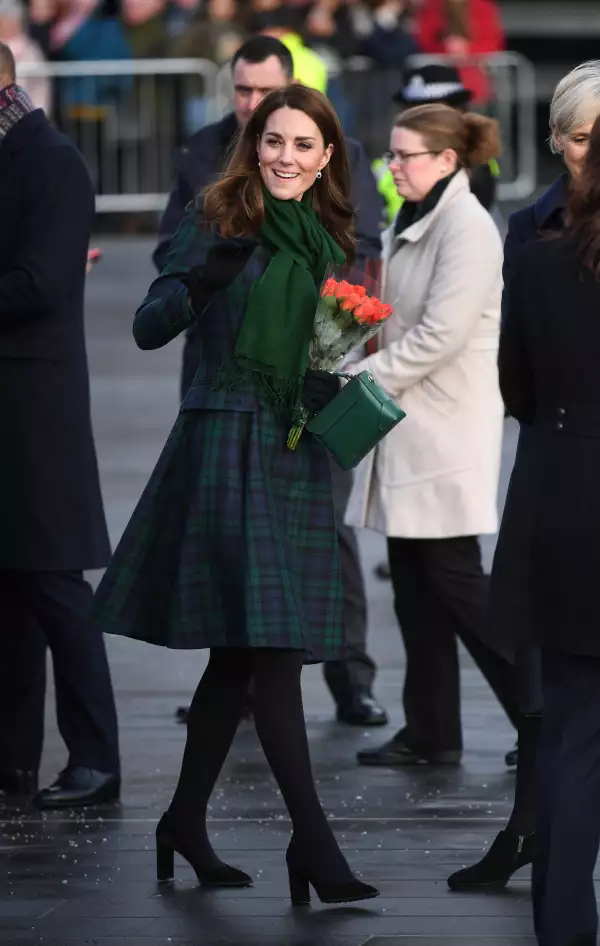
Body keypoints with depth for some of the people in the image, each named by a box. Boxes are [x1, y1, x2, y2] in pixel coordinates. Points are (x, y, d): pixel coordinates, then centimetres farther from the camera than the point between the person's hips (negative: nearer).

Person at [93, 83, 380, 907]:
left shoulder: (333, 242, 13)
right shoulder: (219, 226, -4)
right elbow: (149, 327, -12)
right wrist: (206, 276, -28)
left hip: (300, 451, 6)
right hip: (227, 438, -6)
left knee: (240, 649, 10)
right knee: (271, 641, -13)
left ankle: (187, 821, 21)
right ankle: (312, 839, -15)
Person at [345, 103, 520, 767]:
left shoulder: (467, 228, -14)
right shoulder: (409, 226, 15)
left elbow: (442, 333, -21)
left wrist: (363, 381, -17)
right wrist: (359, 369, 5)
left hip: (448, 431, -9)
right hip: (406, 429, 9)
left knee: (454, 577, -7)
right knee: (414, 582, 9)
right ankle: (430, 733, 14)